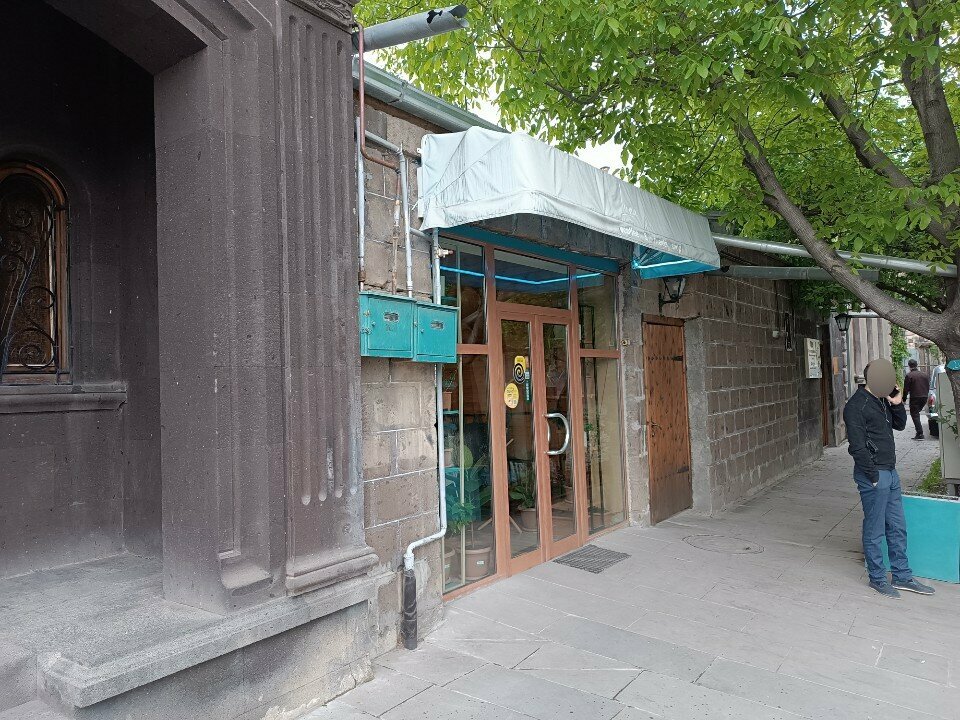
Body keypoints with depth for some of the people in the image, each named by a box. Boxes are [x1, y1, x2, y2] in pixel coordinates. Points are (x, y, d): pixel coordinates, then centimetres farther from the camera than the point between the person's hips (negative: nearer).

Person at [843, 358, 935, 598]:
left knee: (897, 527, 16)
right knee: (875, 530, 4)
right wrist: (873, 476, -16)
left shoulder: (882, 400, 10)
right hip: (873, 474, -9)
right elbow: (857, 446, -19)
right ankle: (877, 578, 17)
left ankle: (902, 576, 28)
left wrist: (897, 404, 3)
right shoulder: (856, 406, -17)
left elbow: (900, 425, 21)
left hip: (890, 472, 9)